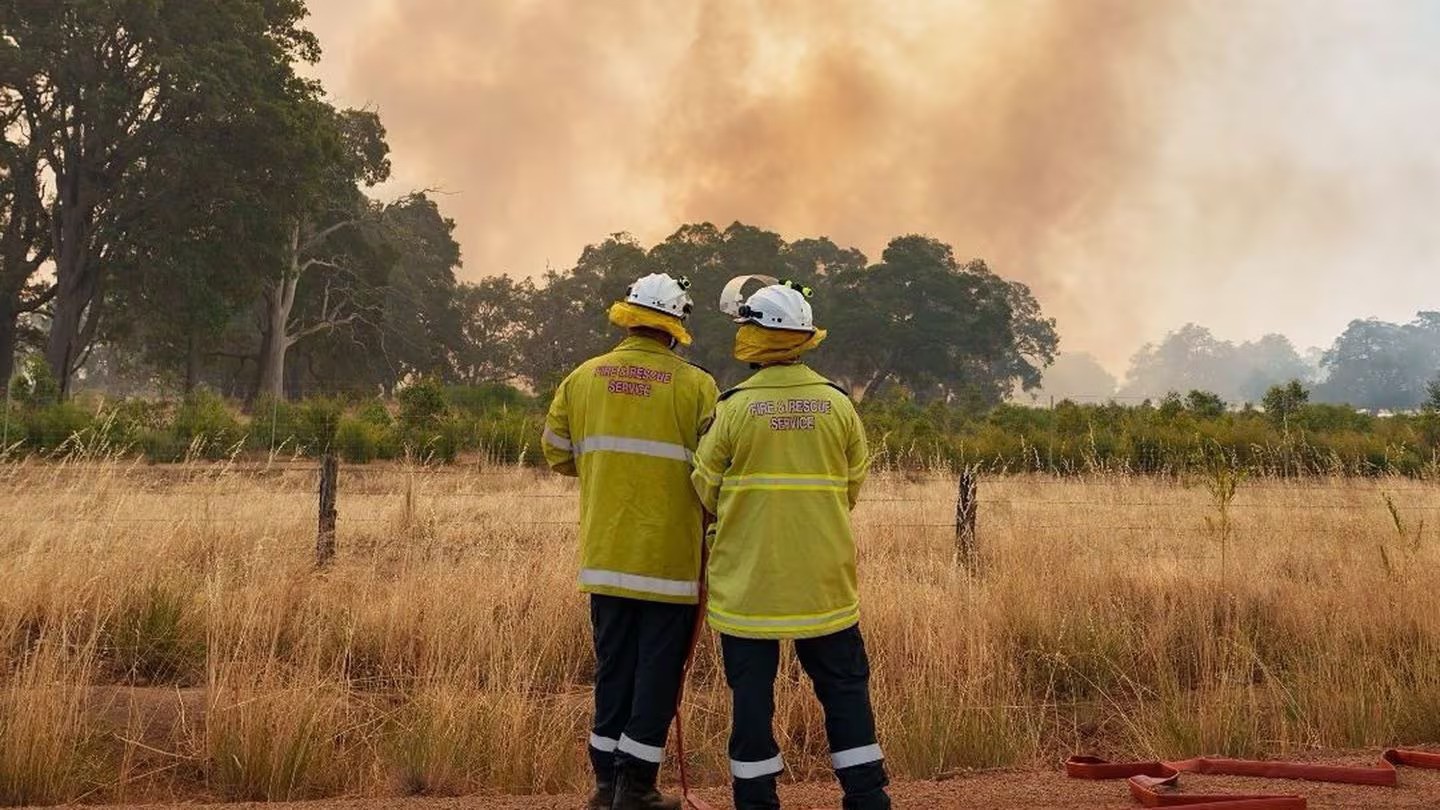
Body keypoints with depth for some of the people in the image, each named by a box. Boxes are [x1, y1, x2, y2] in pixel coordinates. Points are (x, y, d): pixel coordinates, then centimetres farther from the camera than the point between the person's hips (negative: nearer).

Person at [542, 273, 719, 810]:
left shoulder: (582, 379, 2)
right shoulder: (695, 386, -10)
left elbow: (558, 453, 11)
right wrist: (712, 525, 8)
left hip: (604, 554, 4)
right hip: (670, 557, -4)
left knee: (613, 666, 15)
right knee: (659, 669, 5)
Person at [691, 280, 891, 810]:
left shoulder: (734, 408, -8)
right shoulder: (838, 405, -2)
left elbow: (706, 491, 0)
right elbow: (853, 489, 6)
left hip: (748, 579, -2)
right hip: (824, 581, 2)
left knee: (752, 691, 7)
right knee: (844, 686, 12)